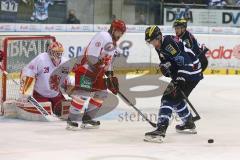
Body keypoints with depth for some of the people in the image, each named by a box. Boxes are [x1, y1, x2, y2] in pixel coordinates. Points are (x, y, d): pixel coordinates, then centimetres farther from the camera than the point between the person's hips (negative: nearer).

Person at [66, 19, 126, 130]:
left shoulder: (113, 44, 20)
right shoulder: (103, 36, -14)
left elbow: (108, 61, 25)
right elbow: (91, 54, -23)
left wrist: (111, 76, 18)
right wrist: (97, 66, -25)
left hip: (97, 71, 11)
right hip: (86, 68, -11)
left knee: (101, 94, 11)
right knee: (83, 93, -18)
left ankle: (87, 119, 15)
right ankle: (72, 120, -18)